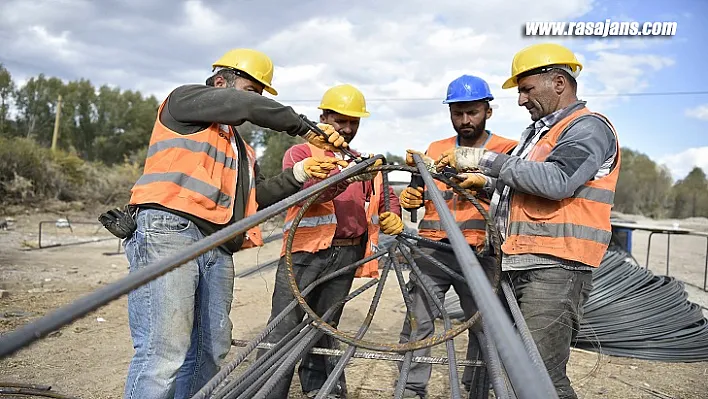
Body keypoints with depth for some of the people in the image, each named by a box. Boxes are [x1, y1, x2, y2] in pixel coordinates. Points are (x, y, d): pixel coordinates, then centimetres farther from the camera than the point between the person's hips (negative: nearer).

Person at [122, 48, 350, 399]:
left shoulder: (240, 148, 31)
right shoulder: (184, 99, 9)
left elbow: (257, 196, 23)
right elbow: (247, 106, -6)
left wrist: (300, 173, 11)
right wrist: (306, 130, 1)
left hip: (218, 252, 8)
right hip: (168, 232, -8)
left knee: (209, 354, 5)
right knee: (164, 355, -16)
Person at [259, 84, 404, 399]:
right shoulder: (301, 153, 4)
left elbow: (388, 197, 20)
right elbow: (304, 190, -14)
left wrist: (392, 215, -4)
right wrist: (344, 176, -30)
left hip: (347, 255, 5)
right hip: (305, 252, -4)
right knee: (283, 329, -6)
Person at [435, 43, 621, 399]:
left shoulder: (589, 127, -5)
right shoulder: (539, 131, 25)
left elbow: (556, 181, -22)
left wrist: (486, 160, -18)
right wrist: (488, 182, 16)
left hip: (555, 271, -9)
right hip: (522, 266, 9)